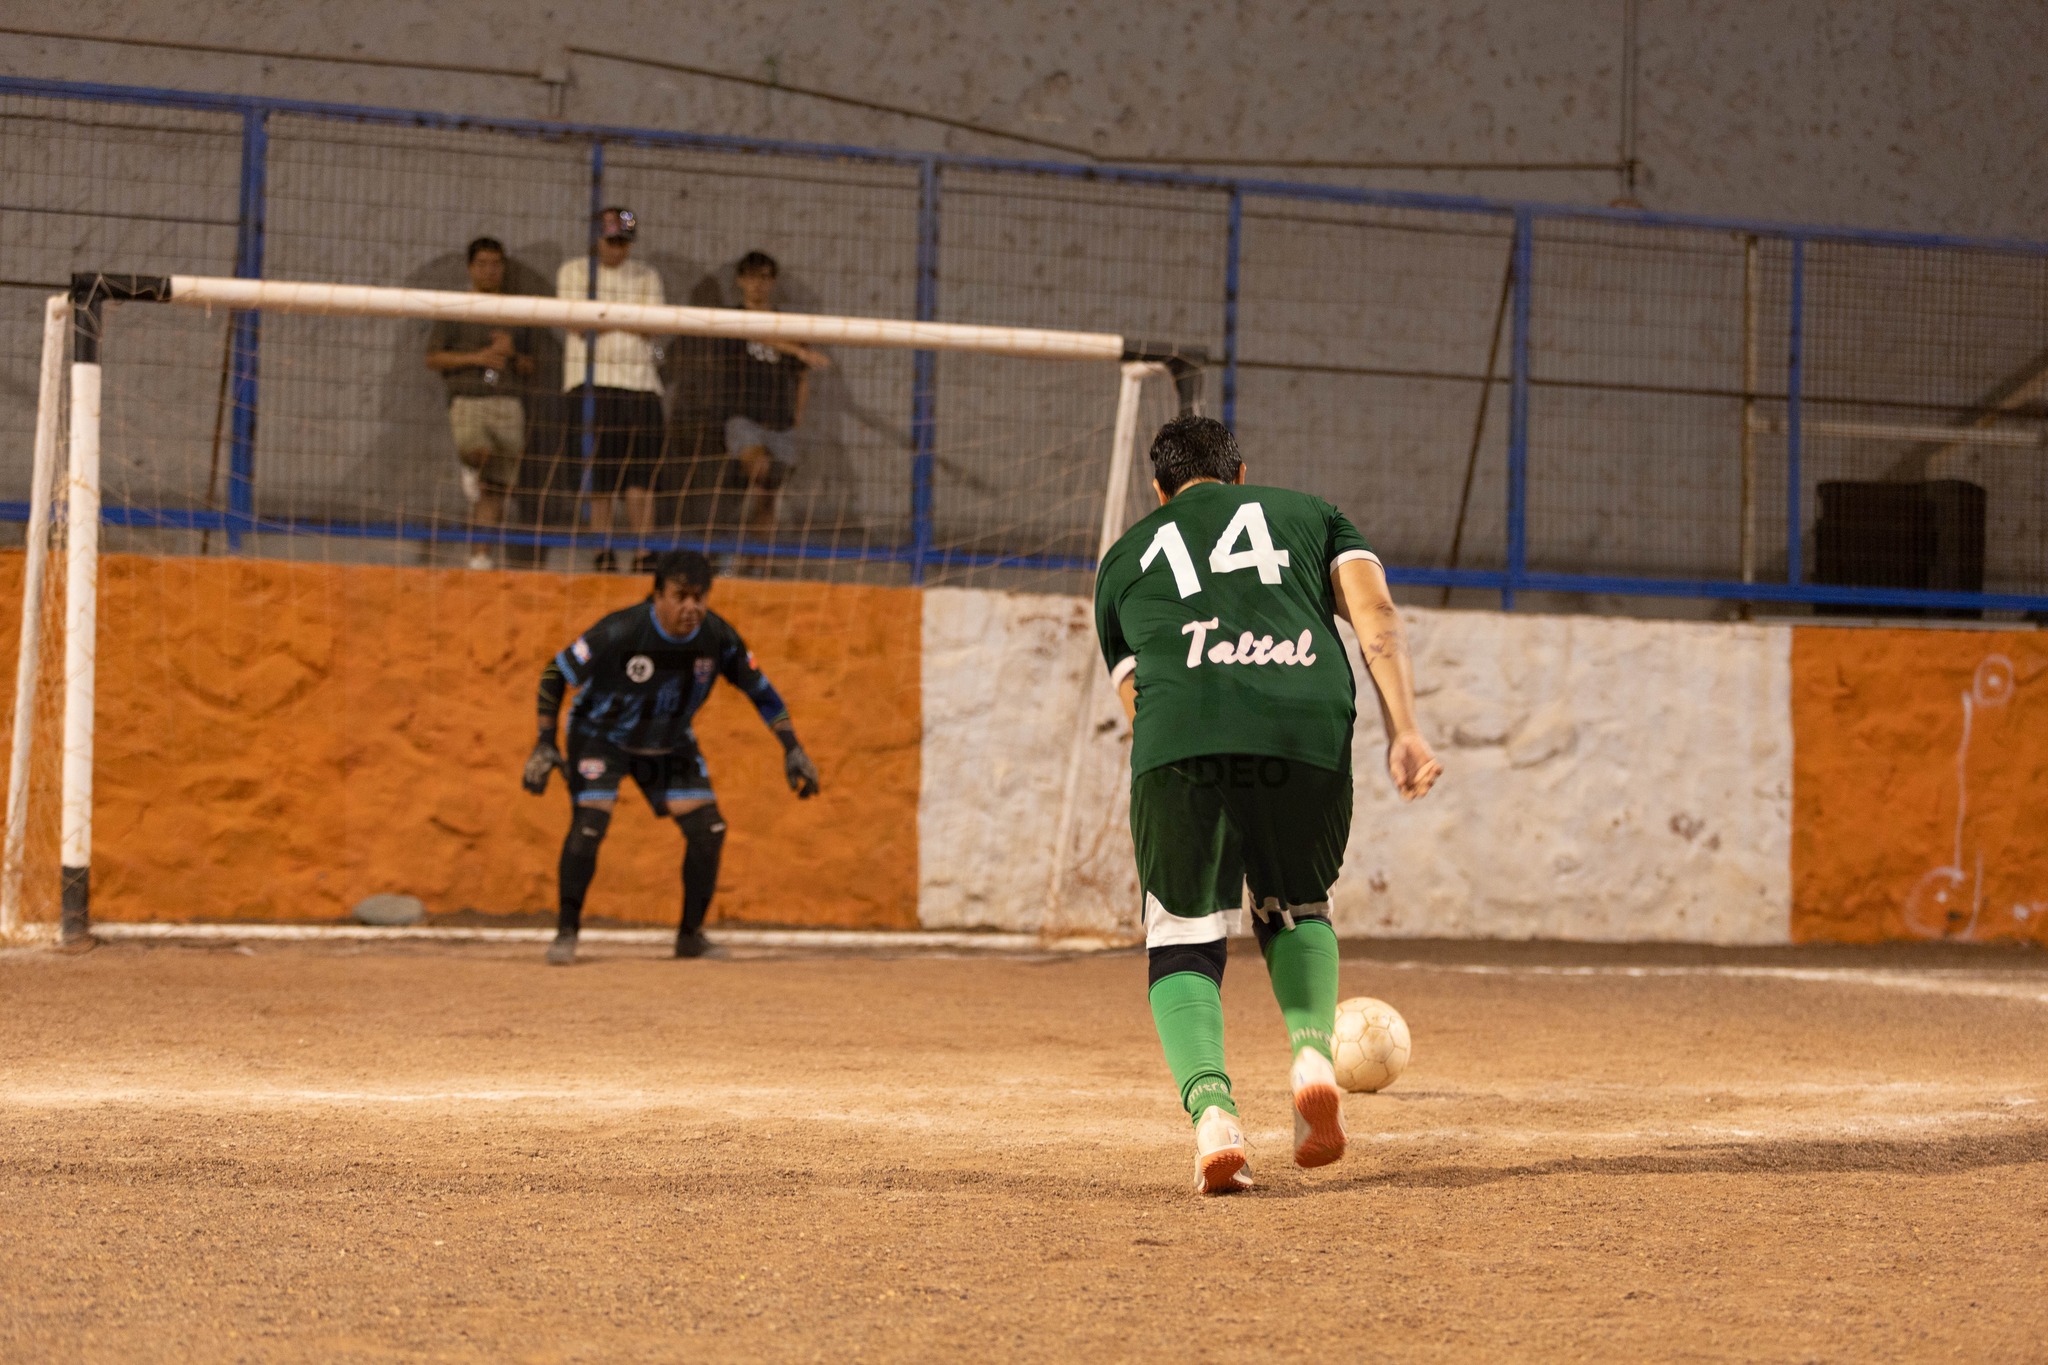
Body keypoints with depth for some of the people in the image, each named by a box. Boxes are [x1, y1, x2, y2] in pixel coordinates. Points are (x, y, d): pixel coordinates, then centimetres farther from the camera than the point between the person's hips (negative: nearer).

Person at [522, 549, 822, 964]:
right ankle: (566, 932, -7)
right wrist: (545, 744, -22)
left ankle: (690, 936, 12)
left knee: (707, 828, -7)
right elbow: (555, 673, -19)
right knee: (589, 823, -23)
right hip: (601, 734, -4)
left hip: (670, 743, 4)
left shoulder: (718, 637, -20)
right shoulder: (620, 631, -31)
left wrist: (792, 749, -11)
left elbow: (760, 691, -4)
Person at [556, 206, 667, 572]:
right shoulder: (574, 271, 9)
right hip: (590, 381, -2)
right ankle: (603, 552, 1)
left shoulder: (645, 275, 16)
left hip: (639, 380, 2)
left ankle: (644, 553, -6)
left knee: (641, 472, -6)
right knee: (598, 473, -3)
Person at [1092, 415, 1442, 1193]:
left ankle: (1211, 1111, -15)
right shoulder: (1310, 514, 30)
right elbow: (1374, 612, 12)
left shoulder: (1125, 559, 31)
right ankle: (1313, 1053, -2)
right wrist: (1403, 732, 3)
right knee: (1296, 910, 25)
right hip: (1308, 729, 1)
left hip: (1181, 738, -1)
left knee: (1183, 940, 10)